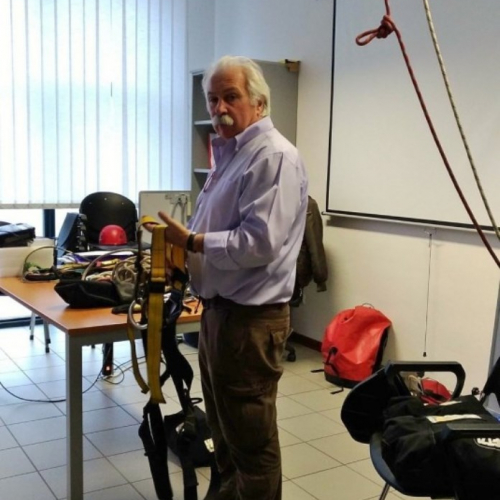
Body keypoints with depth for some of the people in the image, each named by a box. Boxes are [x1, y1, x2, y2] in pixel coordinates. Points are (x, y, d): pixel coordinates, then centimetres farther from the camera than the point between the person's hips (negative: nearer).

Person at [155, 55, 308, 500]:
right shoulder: (231, 152, 15)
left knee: (251, 437, 5)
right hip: (219, 307, 10)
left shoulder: (274, 157, -17)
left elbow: (258, 243, -26)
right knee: (225, 426, 24)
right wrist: (180, 247, 5)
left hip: (249, 317, -10)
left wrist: (191, 242, -17)